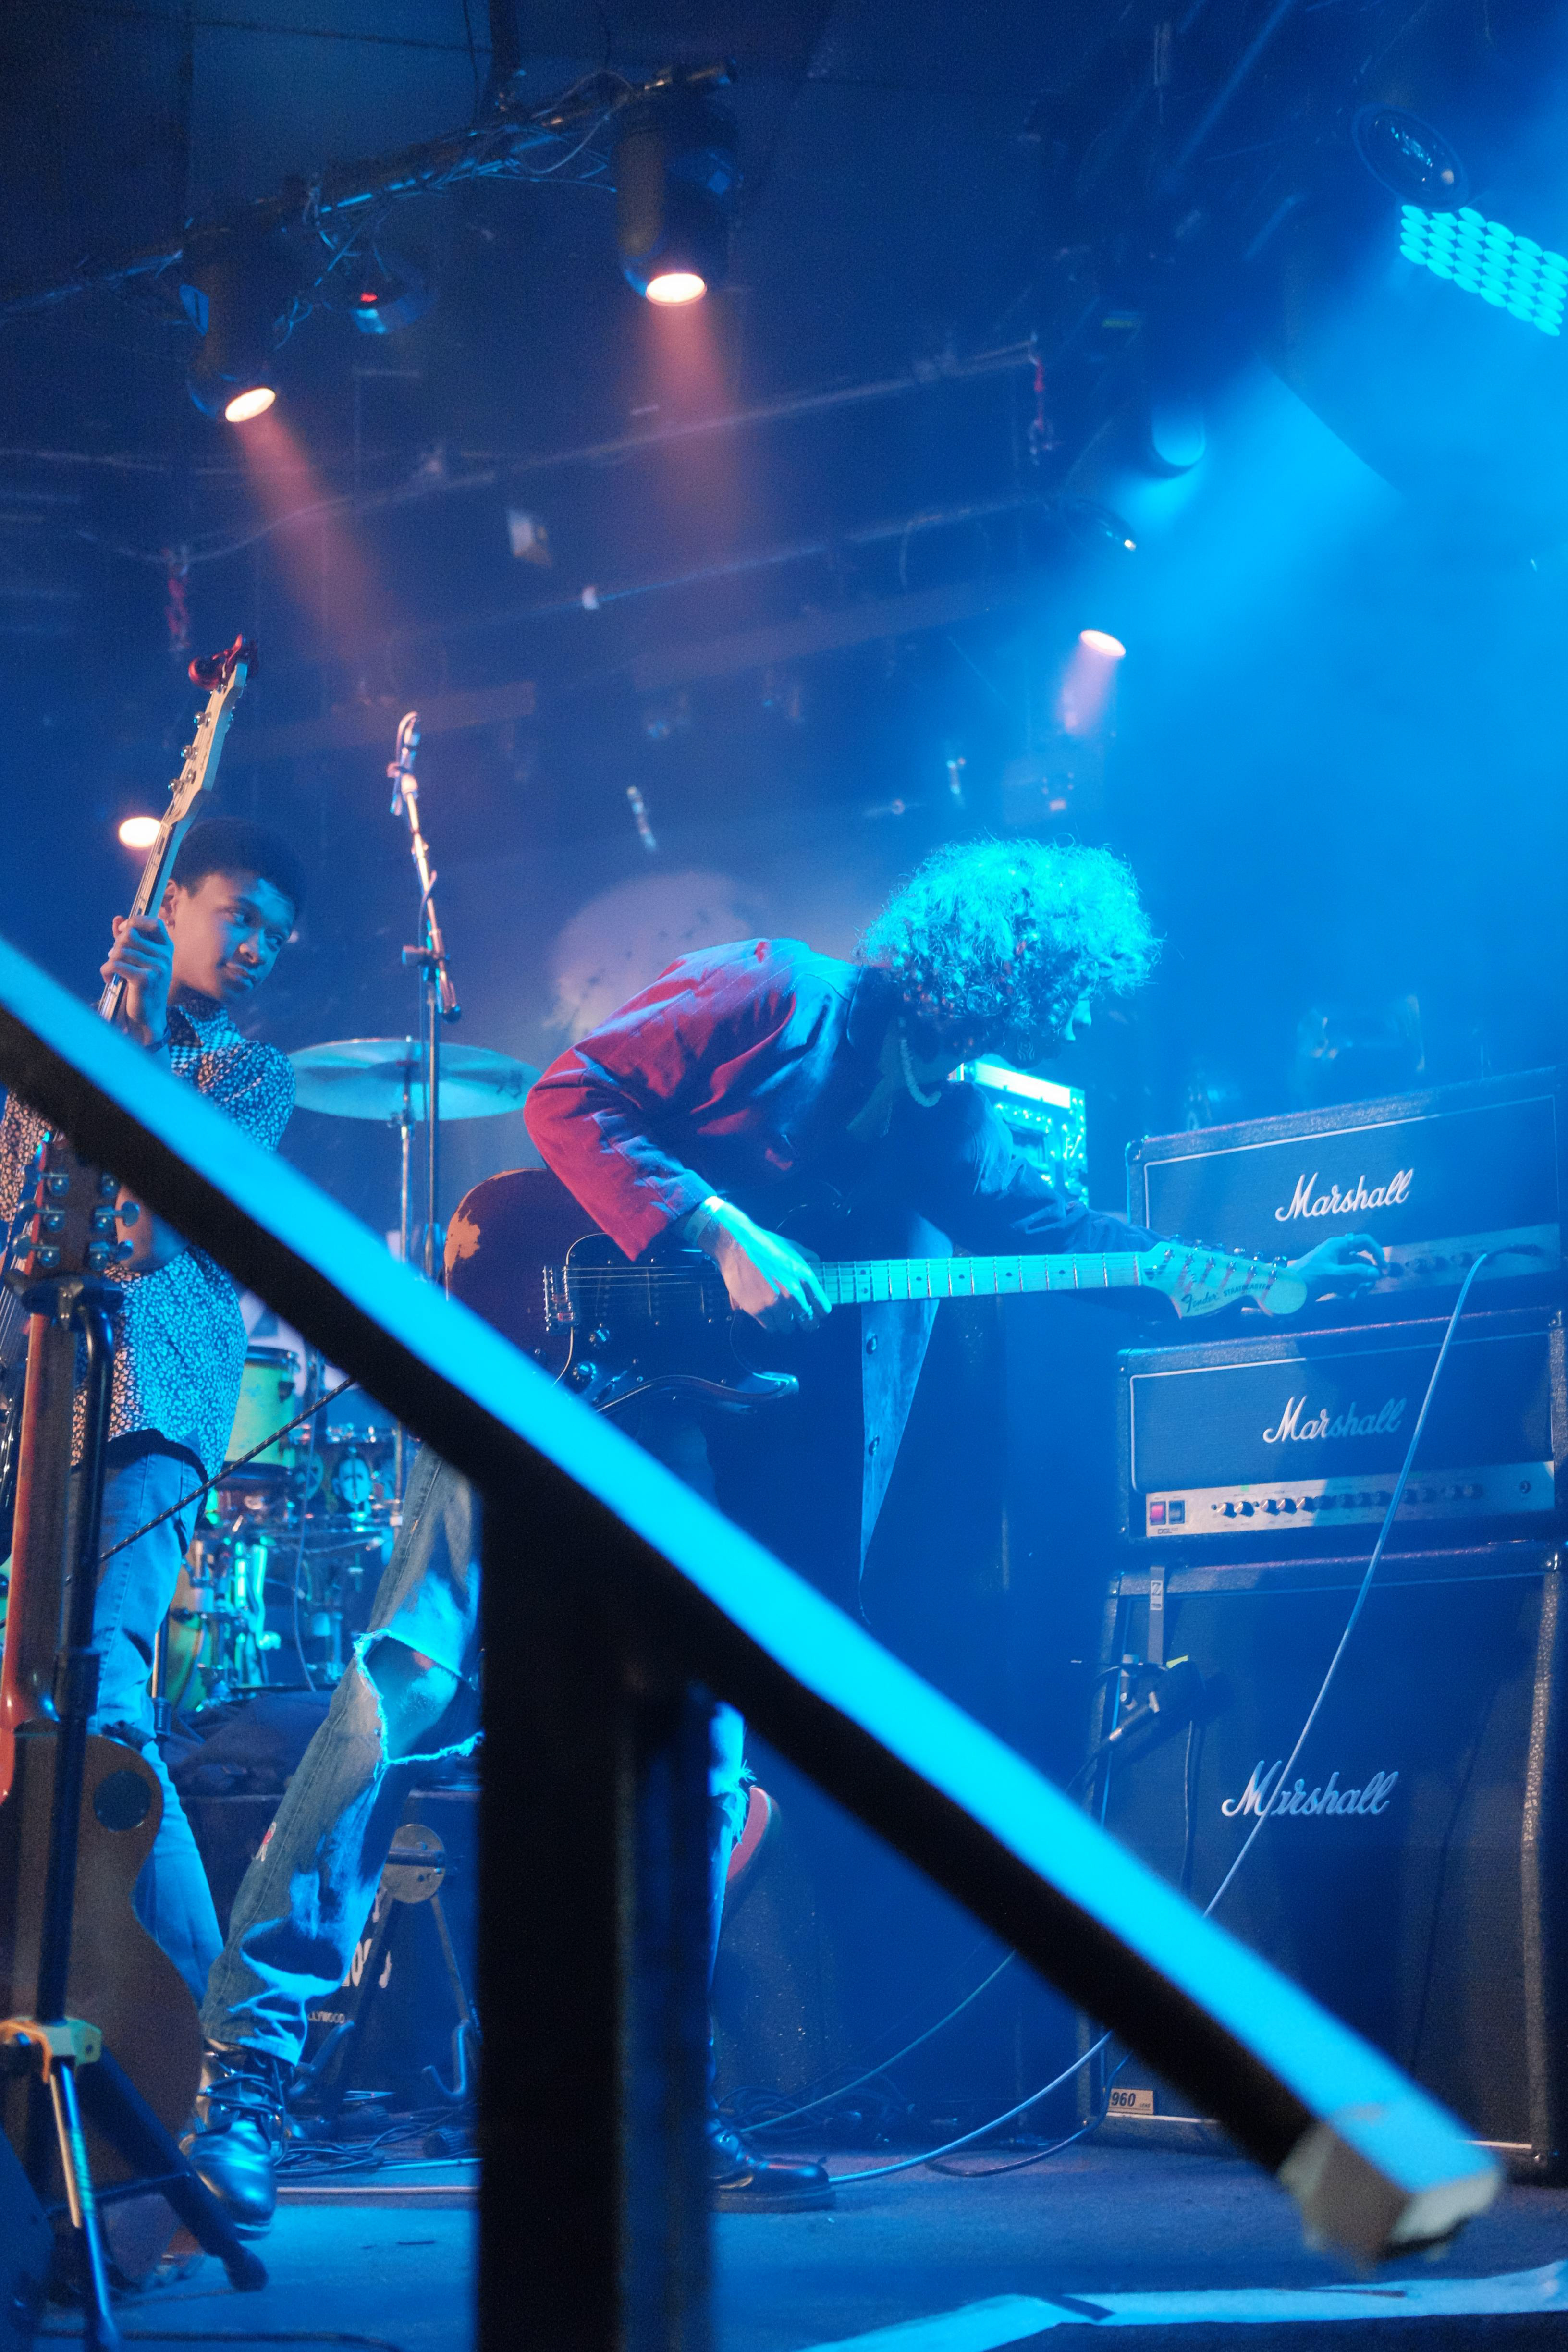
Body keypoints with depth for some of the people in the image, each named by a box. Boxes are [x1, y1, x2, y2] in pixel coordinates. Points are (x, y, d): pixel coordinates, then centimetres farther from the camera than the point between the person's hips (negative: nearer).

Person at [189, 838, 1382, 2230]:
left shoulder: (952, 1126, 18)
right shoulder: (774, 997, -3)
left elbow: (1059, 1230, 19)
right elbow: (572, 1098, -9)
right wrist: (722, 1233, -17)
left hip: (691, 1430, 7)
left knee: (703, 1759, 5)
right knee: (412, 1684, -13)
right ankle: (252, 2054, -6)